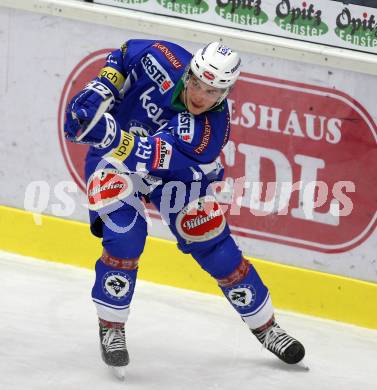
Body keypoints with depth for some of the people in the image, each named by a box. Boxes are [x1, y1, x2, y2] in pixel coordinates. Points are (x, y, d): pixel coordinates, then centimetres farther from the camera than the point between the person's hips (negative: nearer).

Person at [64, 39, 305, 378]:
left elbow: (150, 157, -46)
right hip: (115, 160, 0)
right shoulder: (161, 59, -28)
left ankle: (265, 326, 21)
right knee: (126, 235, -23)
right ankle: (111, 328, -6)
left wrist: (105, 132, -57)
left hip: (177, 170, 0)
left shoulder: (211, 131, -34)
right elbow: (126, 54, -5)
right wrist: (102, 89, -19)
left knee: (215, 247, 0)